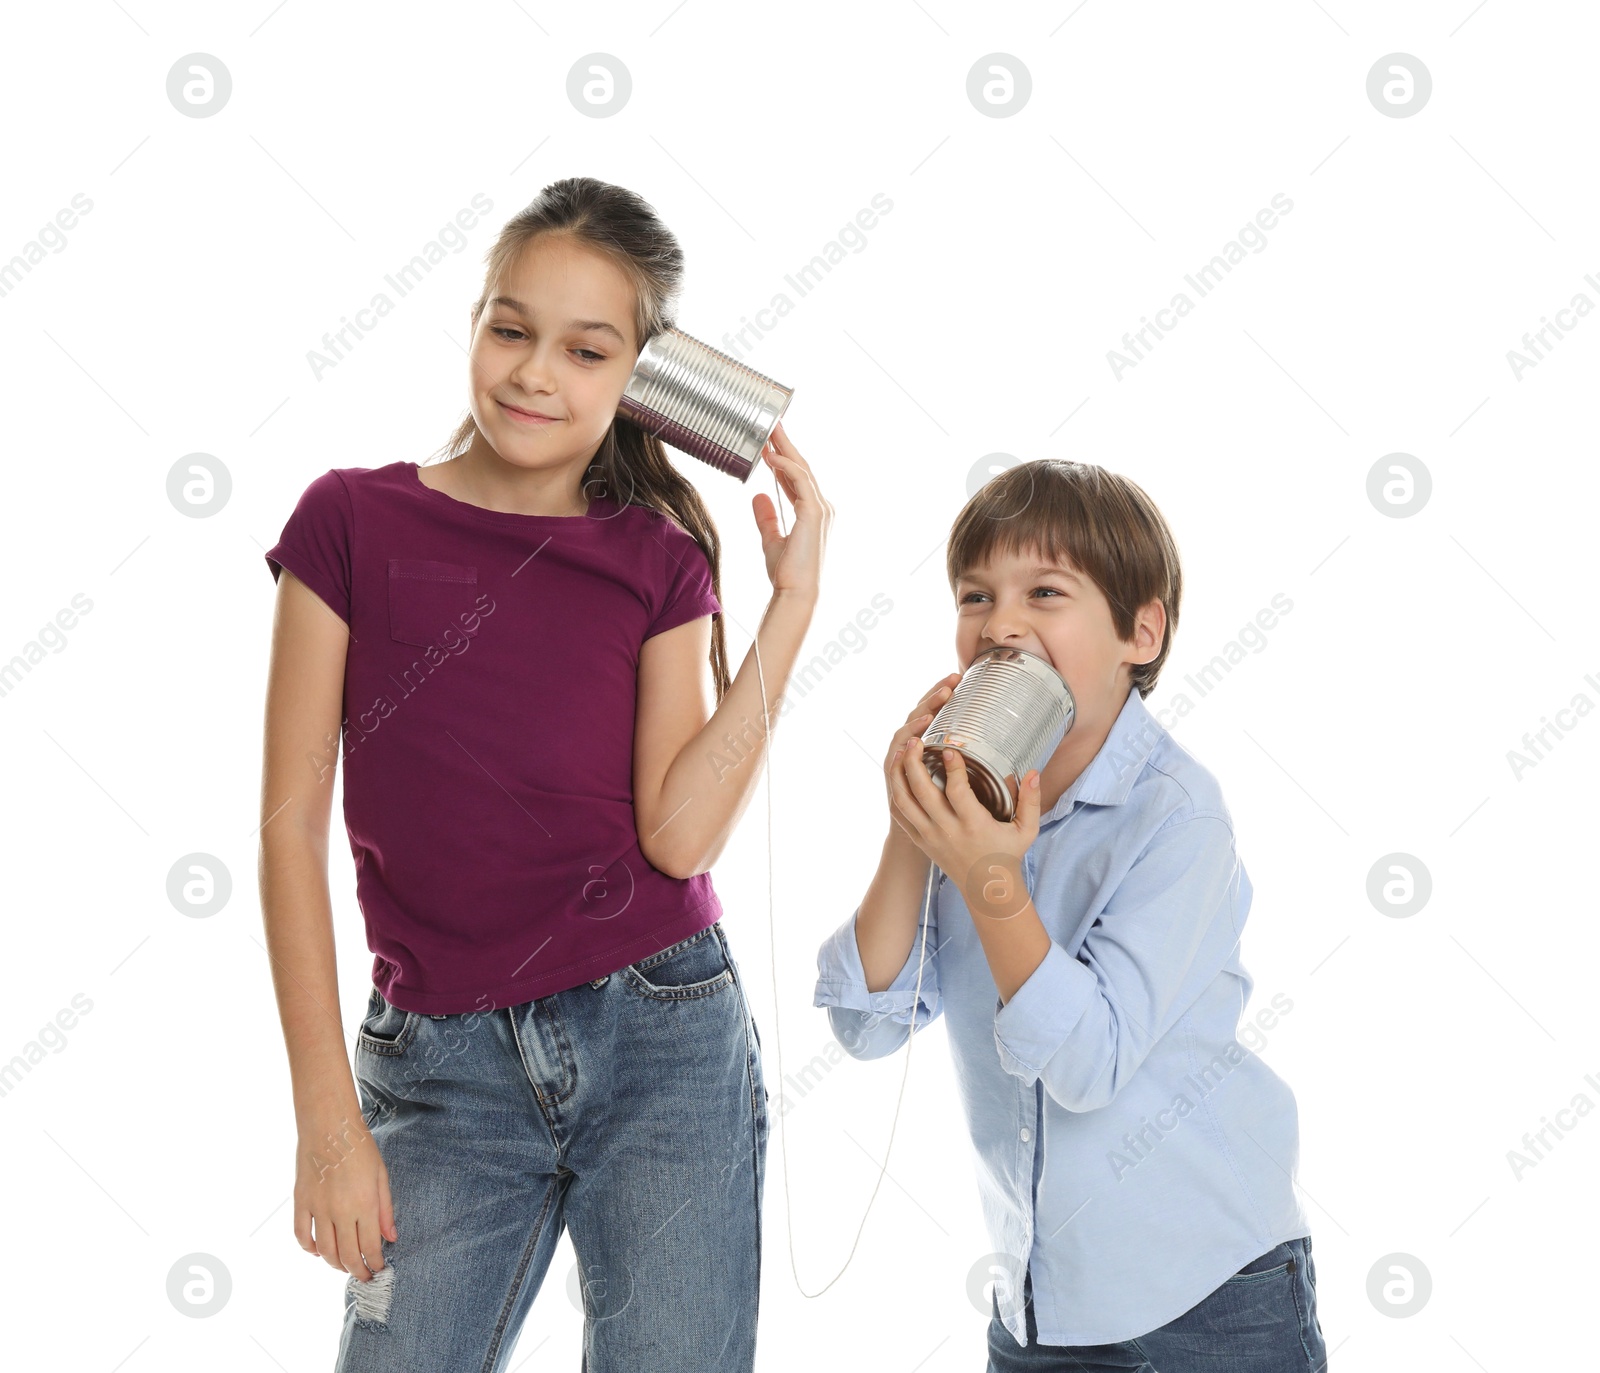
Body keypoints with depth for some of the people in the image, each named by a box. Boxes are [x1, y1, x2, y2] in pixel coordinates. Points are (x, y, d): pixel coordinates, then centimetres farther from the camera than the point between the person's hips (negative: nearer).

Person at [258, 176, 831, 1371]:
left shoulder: (659, 561, 3)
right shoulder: (353, 522, 0)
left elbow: (680, 832, -8)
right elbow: (293, 819, -1)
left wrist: (794, 601, -9)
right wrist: (329, 1119, -4)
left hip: (663, 1043, 1)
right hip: (443, 1066, 0)